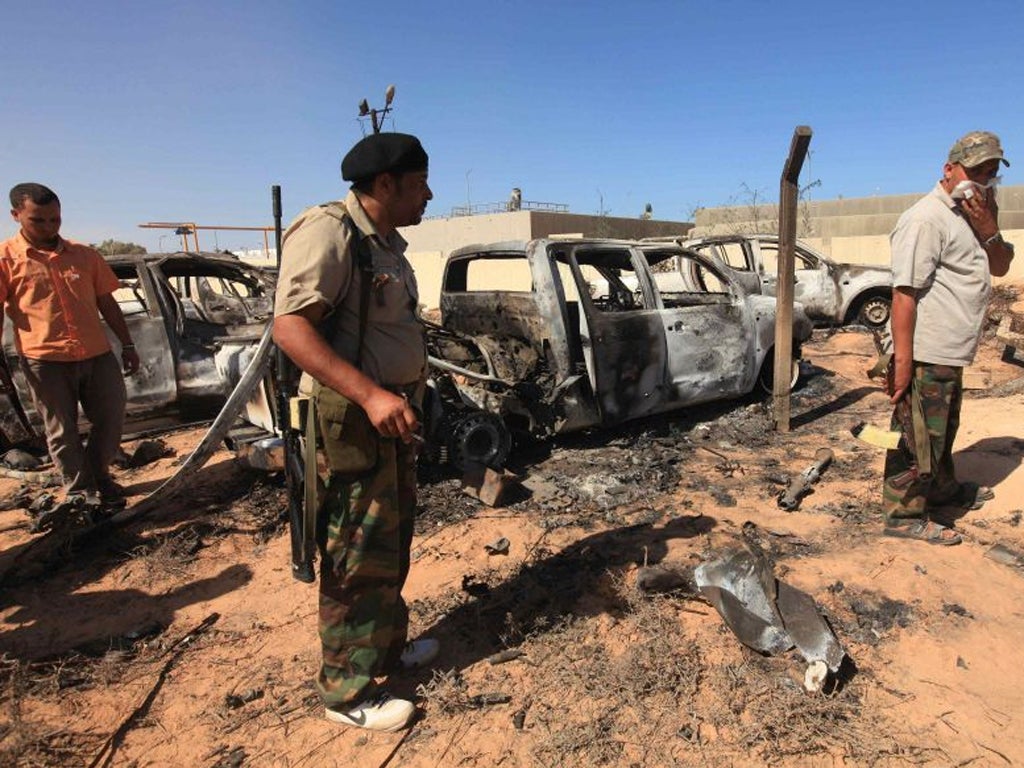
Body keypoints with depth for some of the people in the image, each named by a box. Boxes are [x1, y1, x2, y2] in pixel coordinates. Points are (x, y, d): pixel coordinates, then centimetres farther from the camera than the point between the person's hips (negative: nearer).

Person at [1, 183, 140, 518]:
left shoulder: (84, 255, 10)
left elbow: (107, 303, 14)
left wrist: (127, 344, 12)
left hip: (97, 354, 3)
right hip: (45, 360, -3)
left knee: (112, 419, 8)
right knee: (62, 431, 7)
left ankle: (97, 475, 30)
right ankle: (80, 490, 23)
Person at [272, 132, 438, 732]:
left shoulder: (386, 242, 13)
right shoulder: (328, 232, -17)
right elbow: (290, 326, -27)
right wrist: (370, 395, -35)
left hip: (392, 408, 10)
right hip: (352, 415, -10)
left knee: (393, 539, 20)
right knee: (360, 554, 0)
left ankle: (389, 647, 38)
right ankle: (349, 690, 18)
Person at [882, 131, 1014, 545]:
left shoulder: (971, 215, 14)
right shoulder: (926, 219, -17)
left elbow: (1000, 266, 14)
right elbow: (905, 291, -24)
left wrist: (989, 231, -6)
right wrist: (902, 360, -27)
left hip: (951, 355, 10)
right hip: (926, 355, -10)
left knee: (942, 430, 25)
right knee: (918, 434, 0)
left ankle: (942, 489, 44)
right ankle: (904, 514, 12)